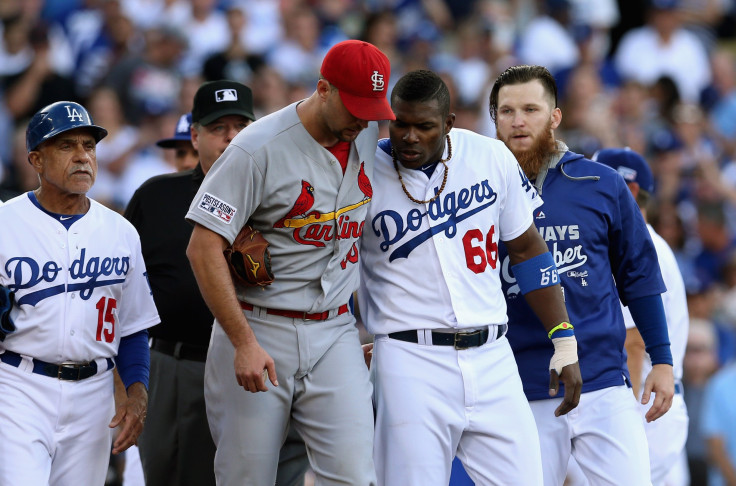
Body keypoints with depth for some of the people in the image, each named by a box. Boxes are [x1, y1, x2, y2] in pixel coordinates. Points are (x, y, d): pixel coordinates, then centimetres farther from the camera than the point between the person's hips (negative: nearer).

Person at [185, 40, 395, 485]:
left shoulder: (368, 139, 4)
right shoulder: (259, 149, -13)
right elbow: (204, 249, -15)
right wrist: (244, 344, -19)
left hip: (335, 335, 4)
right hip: (259, 331, -4)